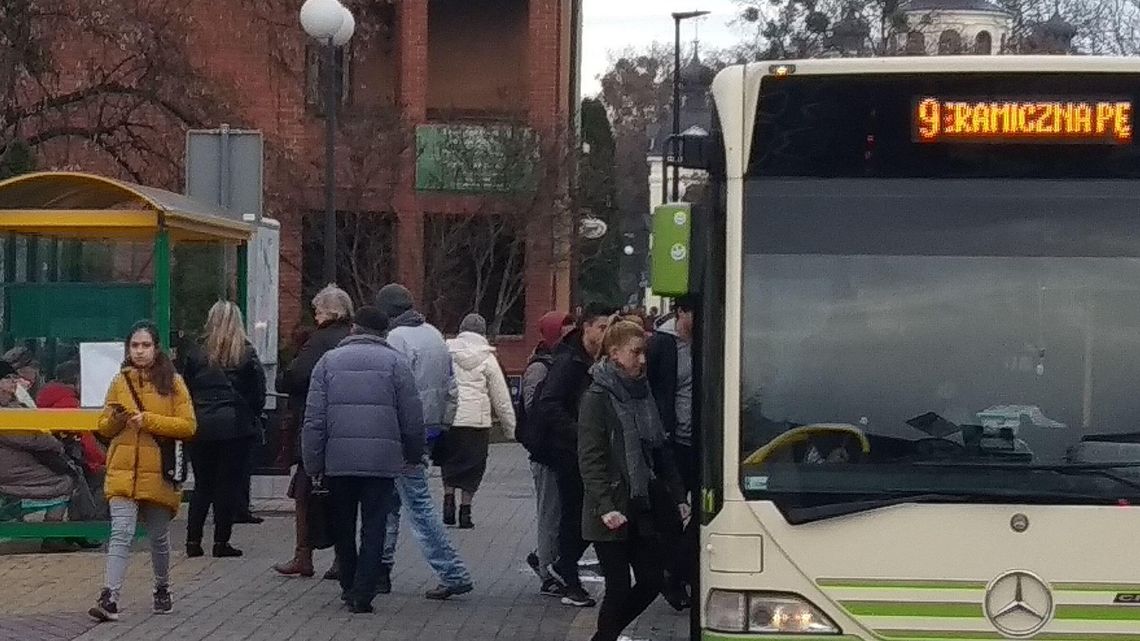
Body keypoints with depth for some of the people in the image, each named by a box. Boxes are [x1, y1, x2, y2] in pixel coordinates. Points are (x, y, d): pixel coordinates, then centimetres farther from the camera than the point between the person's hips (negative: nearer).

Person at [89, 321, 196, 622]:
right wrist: (115, 419, -9)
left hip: (159, 473, -1)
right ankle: (109, 599, -22)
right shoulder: (120, 382, 8)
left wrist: (148, 420, -16)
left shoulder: (173, 382, 0)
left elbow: (188, 426, -7)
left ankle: (162, 590, 33)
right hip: (124, 472, 1)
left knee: (159, 537, 12)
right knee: (121, 532, -14)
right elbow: (104, 428, 14)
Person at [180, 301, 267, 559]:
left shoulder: (196, 352, -1)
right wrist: (251, 417, 13)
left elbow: (185, 389, 3)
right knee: (229, 484, 4)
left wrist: (194, 418, 13)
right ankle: (221, 541, 3)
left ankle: (193, 540, 8)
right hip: (236, 428, -2)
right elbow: (259, 394, -2)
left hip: (201, 428, 2)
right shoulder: (247, 354, -5)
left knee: (202, 484, 11)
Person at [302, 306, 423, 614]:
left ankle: (349, 588, 24)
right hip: (382, 460, -2)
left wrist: (313, 462, 6)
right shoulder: (395, 362, 2)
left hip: (339, 459, 2)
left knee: (343, 527, 16)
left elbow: (314, 418, 2)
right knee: (374, 528, 2)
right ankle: (363, 594, -6)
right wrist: (413, 454, 15)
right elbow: (412, 418, 1)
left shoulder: (329, 361, 7)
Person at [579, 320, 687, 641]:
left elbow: (659, 451, 17)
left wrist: (678, 496, 11)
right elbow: (590, 458, -14)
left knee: (652, 581, 6)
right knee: (619, 588, -4)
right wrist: (605, 506, -22)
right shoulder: (598, 397, -10)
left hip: (644, 509, 7)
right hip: (612, 513, -7)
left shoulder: (643, 394, 11)